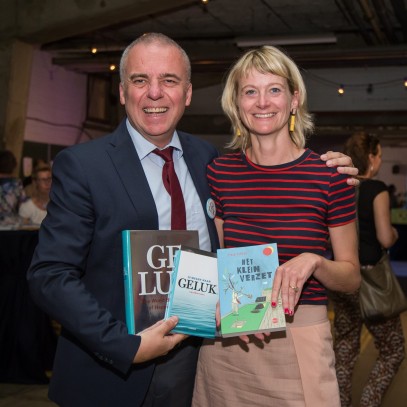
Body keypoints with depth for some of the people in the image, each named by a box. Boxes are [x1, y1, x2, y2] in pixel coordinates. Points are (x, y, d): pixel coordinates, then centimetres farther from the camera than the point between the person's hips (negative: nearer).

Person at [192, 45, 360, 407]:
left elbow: (351, 276, 0)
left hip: (299, 343, -2)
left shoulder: (329, 175, -7)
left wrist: (314, 262, -20)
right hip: (226, 341, 3)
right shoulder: (219, 173, 1)